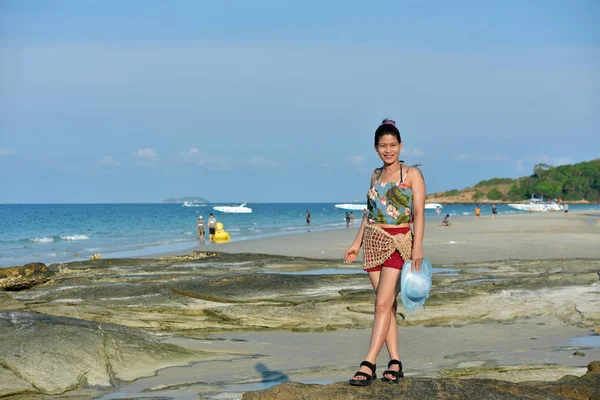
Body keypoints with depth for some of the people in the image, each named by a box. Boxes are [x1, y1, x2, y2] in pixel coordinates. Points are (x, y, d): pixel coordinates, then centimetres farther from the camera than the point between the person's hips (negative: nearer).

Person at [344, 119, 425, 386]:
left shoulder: (412, 175, -2)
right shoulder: (376, 176, 14)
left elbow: (419, 213, -8)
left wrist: (417, 247, -17)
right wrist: (357, 243, 15)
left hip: (399, 242, -5)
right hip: (373, 242, 5)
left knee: (383, 303, -12)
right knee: (387, 305, 4)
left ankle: (368, 364, -15)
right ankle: (395, 363, 8)